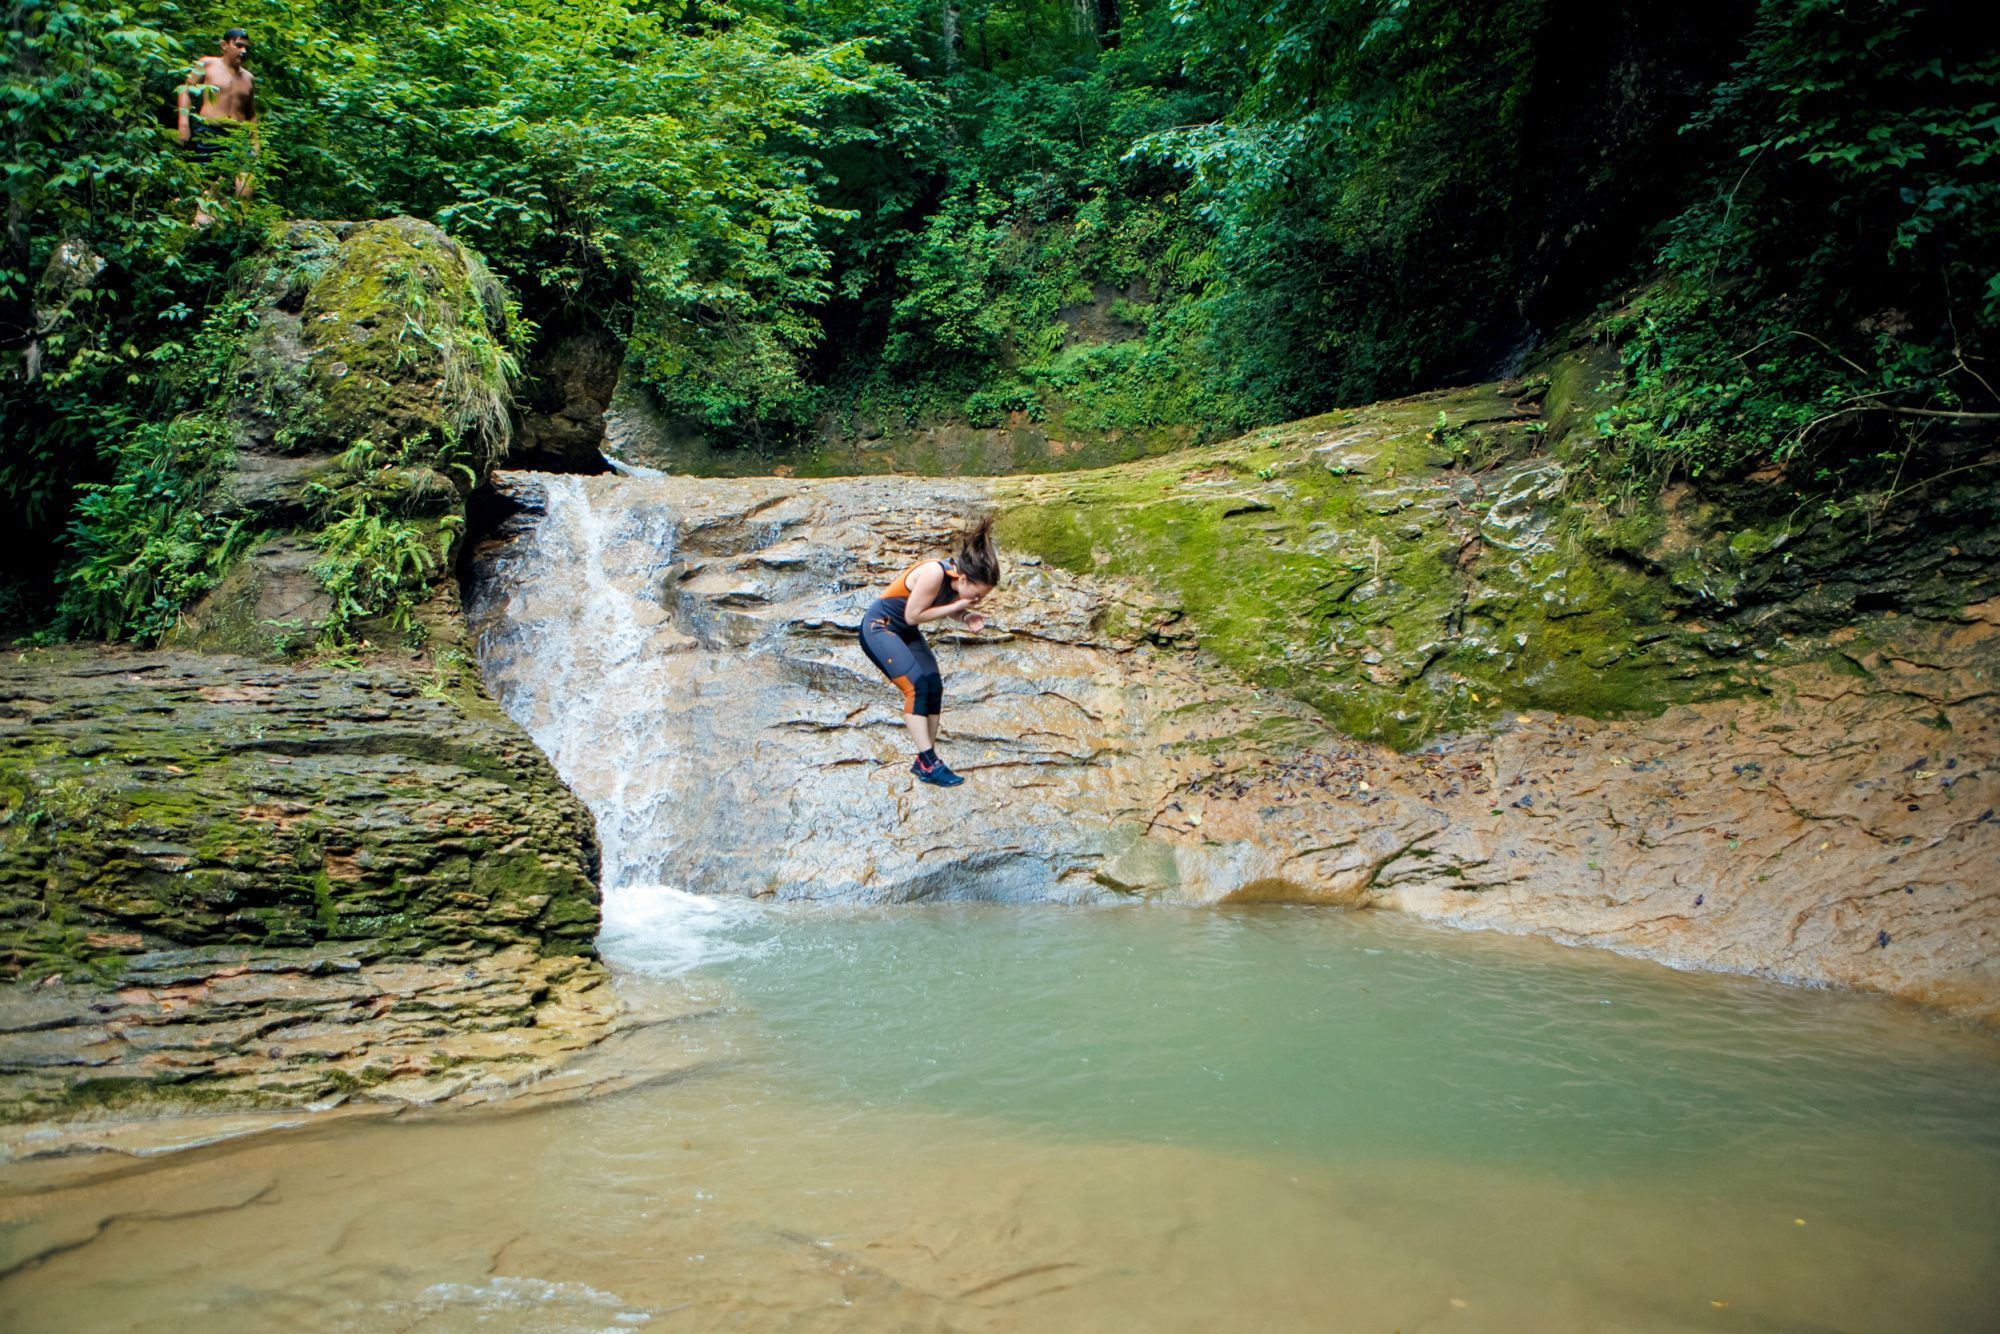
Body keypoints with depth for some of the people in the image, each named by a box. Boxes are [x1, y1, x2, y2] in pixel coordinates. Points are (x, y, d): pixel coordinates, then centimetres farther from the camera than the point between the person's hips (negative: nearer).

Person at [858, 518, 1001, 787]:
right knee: (916, 685, -20)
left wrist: (966, 616, -17)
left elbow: (945, 605, 4)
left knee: (934, 685, -3)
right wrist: (958, 606, -26)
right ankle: (928, 763, -17)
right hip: (879, 626, -8)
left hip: (906, 632, 8)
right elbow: (913, 615, -27)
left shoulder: (958, 575, -11)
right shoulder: (934, 573, -33)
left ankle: (925, 761, 2)